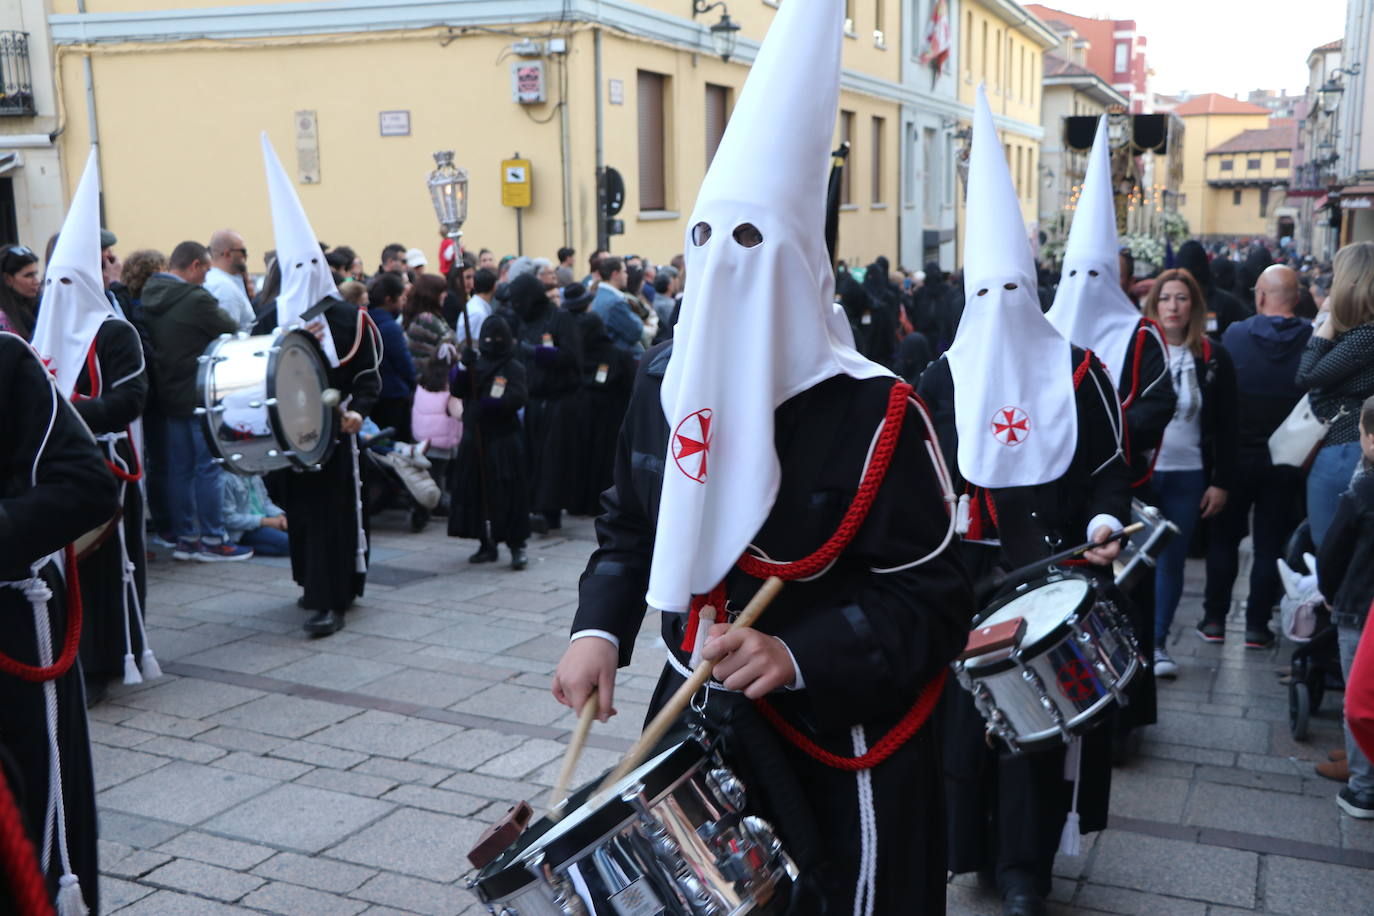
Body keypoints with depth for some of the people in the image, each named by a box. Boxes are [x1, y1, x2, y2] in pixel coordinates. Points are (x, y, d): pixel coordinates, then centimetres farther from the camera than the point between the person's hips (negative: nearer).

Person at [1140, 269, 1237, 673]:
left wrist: (1222, 483, 2)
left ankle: (1158, 642, 16)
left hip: (1188, 476, 1)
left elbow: (1226, 427, 7)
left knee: (1172, 561, 7)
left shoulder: (1213, 359, 5)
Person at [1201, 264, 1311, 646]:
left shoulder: (1234, 335, -11)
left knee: (1223, 538, 13)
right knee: (1270, 543, 9)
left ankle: (1214, 619, 16)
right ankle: (1257, 624, 11)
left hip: (1237, 454, 0)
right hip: (1285, 460, 0)